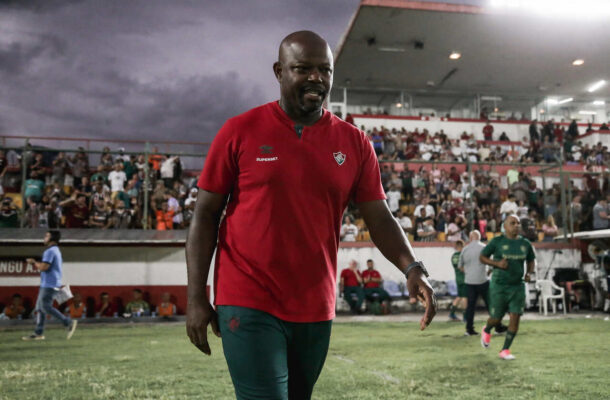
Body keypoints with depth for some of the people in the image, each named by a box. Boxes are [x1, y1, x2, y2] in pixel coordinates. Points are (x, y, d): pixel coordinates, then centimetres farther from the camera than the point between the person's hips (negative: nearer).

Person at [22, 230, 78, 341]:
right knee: (39, 307, 10)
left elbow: (44, 267, -21)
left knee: (46, 307, -11)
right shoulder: (56, 251, 19)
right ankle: (38, 333, 11)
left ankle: (69, 322, -12)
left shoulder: (50, 251, -13)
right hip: (46, 284, 10)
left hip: (49, 284, -10)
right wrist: (36, 264, 17)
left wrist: (34, 262, -4)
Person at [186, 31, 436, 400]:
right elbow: (205, 215, -1)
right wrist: (196, 297, -5)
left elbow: (380, 219, 3)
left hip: (316, 309, 4)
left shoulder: (354, 143, 3)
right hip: (249, 305, -3)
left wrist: (413, 268, -15)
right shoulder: (240, 132, -4)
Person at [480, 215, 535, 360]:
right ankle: (486, 331, 40)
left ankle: (505, 350, 8)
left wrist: (529, 273, 0)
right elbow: (482, 257, 0)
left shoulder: (525, 243, 5)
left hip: (518, 286, 3)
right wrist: (497, 263, -16)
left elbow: (531, 260, 19)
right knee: (496, 318, 4)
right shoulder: (497, 241, -6)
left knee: (515, 318, -5)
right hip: (499, 286, -3)